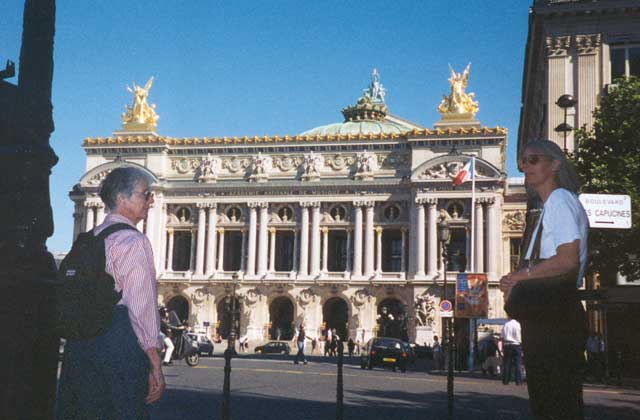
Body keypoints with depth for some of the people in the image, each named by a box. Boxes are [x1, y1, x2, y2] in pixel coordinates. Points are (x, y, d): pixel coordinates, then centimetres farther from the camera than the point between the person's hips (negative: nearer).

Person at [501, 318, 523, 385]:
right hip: (516, 345, -3)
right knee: (518, 364, 0)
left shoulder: (505, 325, 4)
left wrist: (502, 349, 12)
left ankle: (505, 381, 7)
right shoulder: (518, 324, -4)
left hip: (507, 345, 3)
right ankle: (518, 381, -2)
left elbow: (502, 338, 6)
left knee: (506, 364, 5)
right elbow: (520, 337, -5)